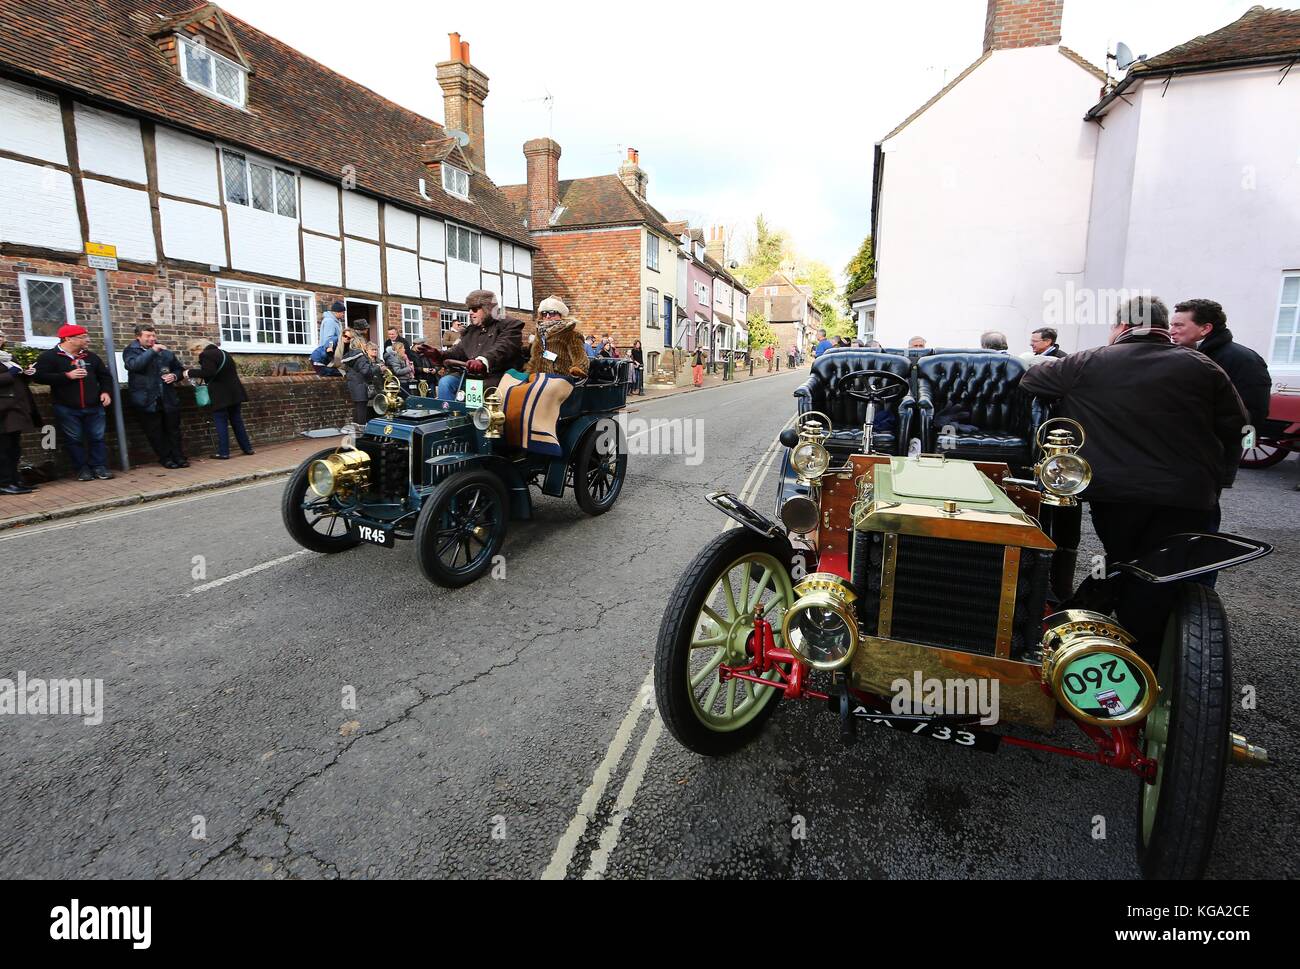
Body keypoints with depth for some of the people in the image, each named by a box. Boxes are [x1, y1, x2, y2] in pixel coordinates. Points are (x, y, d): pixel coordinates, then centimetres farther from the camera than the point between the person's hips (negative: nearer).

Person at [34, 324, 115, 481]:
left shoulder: (90, 356, 10)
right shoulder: (49, 356, -3)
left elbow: (105, 375, 19)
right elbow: (39, 377, -11)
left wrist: (105, 391, 3)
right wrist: (67, 376, -18)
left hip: (93, 407, 3)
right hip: (67, 409, -3)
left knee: (97, 438, 4)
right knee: (74, 439, 4)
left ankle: (99, 466, 11)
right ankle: (82, 469, 11)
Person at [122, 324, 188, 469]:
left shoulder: (165, 352, 13)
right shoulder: (130, 351, 1)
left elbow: (180, 369, 20)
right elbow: (134, 365, -20)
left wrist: (175, 376, -3)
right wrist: (152, 351, -24)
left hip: (169, 399, 3)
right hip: (147, 401, -3)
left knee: (173, 430, 6)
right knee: (155, 433, 3)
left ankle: (179, 457, 11)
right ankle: (166, 459, 11)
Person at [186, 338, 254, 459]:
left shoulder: (206, 355, -11)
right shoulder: (223, 353, 15)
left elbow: (208, 373, -23)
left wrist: (190, 373, -11)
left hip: (221, 395, -8)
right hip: (234, 392, 8)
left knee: (221, 423, -2)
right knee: (237, 421, 13)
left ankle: (223, 452, 0)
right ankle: (247, 448, 14)